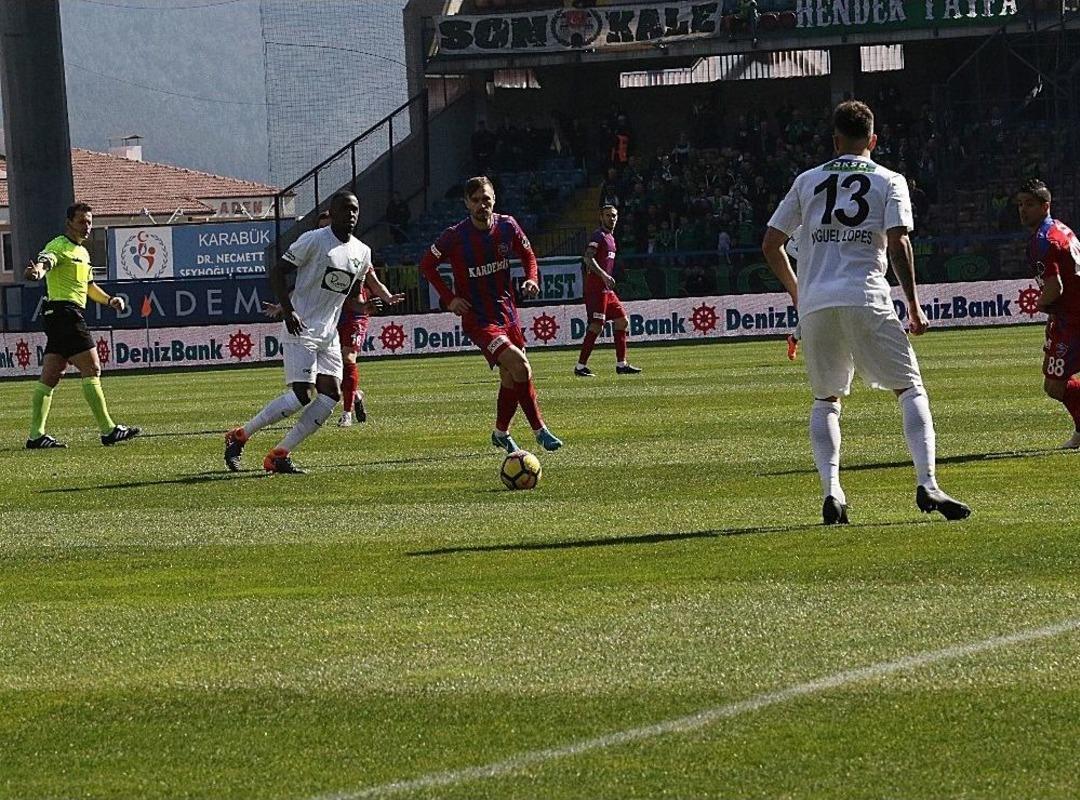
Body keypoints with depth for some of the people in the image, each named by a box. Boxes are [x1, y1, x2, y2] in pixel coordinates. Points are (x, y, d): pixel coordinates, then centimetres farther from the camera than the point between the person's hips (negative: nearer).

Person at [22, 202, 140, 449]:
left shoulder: (82, 252, 23)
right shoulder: (59, 247, -7)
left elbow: (89, 286, 35)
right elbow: (45, 260, -29)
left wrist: (109, 300, 19)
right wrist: (37, 270, -52)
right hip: (64, 310, -10)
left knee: (50, 377, 6)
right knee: (92, 369, -10)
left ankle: (36, 435, 4)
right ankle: (108, 430, -9)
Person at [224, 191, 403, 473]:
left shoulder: (362, 252, 11)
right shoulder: (314, 240, -10)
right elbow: (277, 273, -9)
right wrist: (288, 310, -21)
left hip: (328, 334, 8)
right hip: (300, 331, -8)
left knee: (331, 393, -6)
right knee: (301, 395, -16)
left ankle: (279, 455, 0)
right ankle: (239, 437, -3)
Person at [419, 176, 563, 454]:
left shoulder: (507, 226, -3)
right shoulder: (455, 236, -14)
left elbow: (527, 254, 14)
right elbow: (427, 265, -2)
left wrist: (531, 279, -6)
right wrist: (450, 299, -10)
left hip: (507, 312, 5)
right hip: (477, 318, -5)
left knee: (511, 377, 12)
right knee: (519, 366, -21)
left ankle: (501, 433, 32)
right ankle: (540, 430, -13)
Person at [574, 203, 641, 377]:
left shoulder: (610, 237, 20)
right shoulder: (598, 235, -9)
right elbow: (588, 258, -22)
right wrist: (604, 276, -30)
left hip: (607, 289, 10)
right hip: (596, 287, -10)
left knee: (622, 321, 9)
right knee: (596, 325, -12)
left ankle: (621, 364, 12)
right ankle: (581, 366, -9)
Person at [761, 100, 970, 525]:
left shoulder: (807, 181, 16)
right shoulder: (889, 181, 8)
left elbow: (770, 244, 15)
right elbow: (897, 243, -6)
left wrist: (796, 291, 29)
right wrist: (914, 306, -1)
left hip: (814, 303, 3)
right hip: (866, 299, -3)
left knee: (825, 399, 16)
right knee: (910, 389, 3)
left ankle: (831, 491, -2)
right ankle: (926, 484, -15)